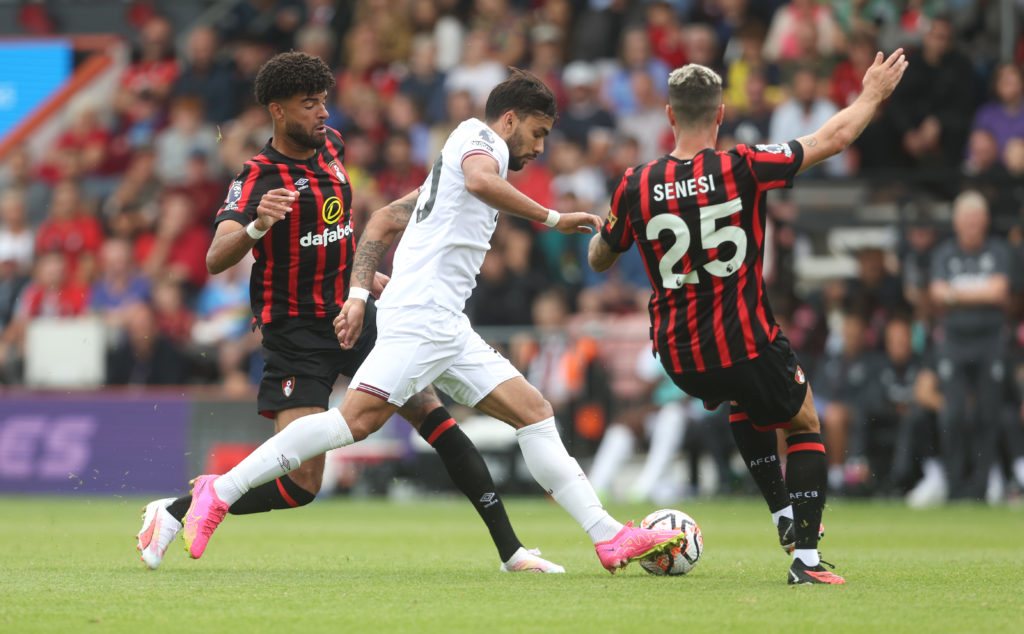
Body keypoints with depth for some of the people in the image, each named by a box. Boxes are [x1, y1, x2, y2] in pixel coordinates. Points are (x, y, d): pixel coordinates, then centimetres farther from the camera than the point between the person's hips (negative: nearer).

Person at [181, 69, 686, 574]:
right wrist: (551, 219, -15)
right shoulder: (478, 135, 4)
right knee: (358, 419, -21)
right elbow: (481, 181, -21)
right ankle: (220, 492, -18)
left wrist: (359, 294, 17)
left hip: (445, 326, 11)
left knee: (532, 412, 4)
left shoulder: (451, 166, 31)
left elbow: (384, 220, 27)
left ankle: (609, 537, -1)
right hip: (421, 311, -11)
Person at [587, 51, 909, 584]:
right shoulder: (742, 169, -15)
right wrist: (872, 94, 14)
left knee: (743, 399, 37)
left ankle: (783, 514, 31)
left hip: (679, 359, 4)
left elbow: (599, 260, 10)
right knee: (805, 425, 21)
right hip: (745, 344, -4)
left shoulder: (636, 187, -7)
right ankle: (806, 557, 6)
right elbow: (832, 139, -2)